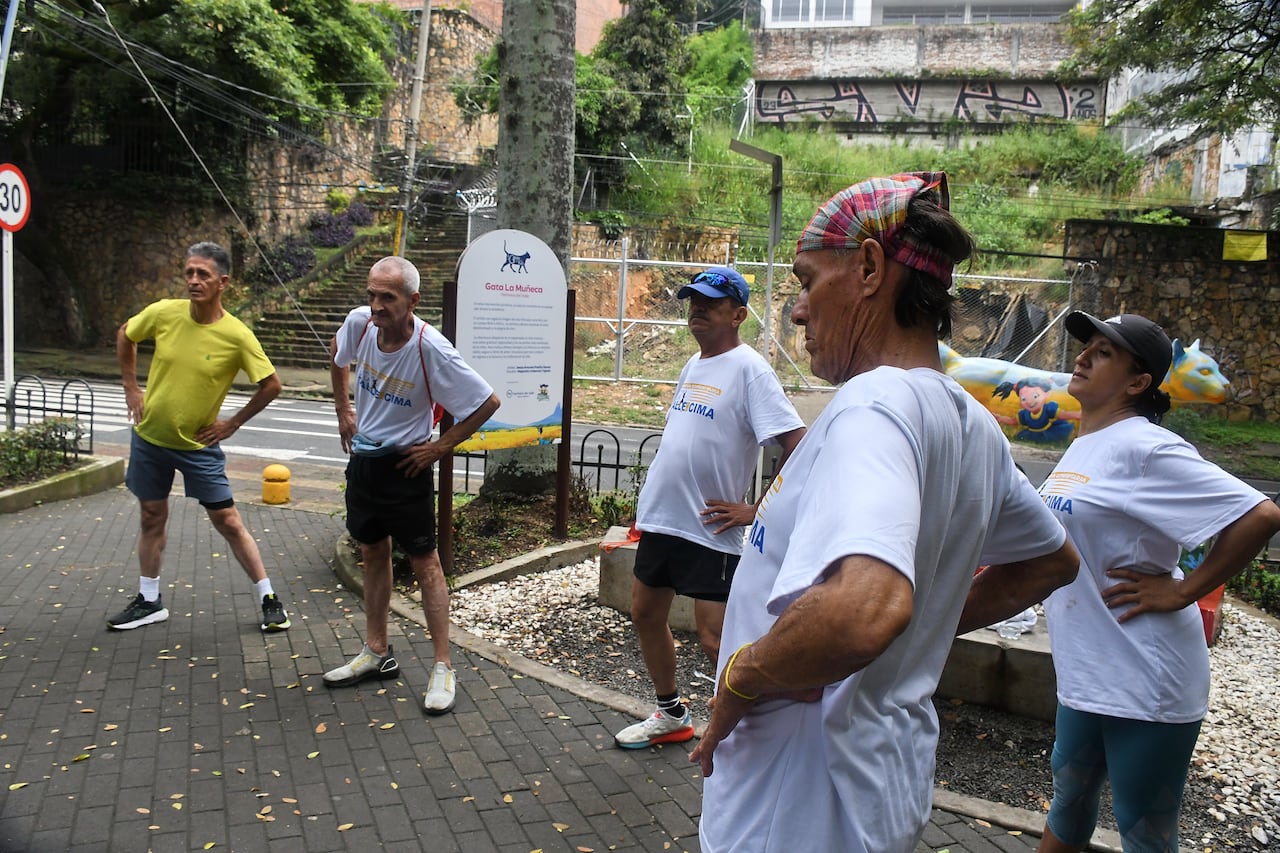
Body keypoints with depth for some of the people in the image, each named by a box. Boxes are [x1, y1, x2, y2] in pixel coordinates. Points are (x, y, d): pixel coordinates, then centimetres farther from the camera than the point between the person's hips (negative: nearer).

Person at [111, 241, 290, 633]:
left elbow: (271, 384, -8)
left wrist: (232, 423, -7)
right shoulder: (164, 313, -11)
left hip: (198, 444, -3)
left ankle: (268, 599, 9)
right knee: (152, 517, 14)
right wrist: (131, 389, 5)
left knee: (227, 521, -1)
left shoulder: (237, 336, -19)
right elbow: (125, 335, 10)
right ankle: (149, 601, 29)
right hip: (149, 437, 3)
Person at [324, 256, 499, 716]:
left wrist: (440, 447, -15)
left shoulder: (431, 349, -26)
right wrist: (343, 410, 12)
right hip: (361, 458, 6)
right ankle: (377, 653, 31)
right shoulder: (359, 322, -10)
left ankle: (442, 667, 10)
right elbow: (338, 355, 16)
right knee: (373, 553, 16)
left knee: (424, 562, 2)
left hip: (404, 466, -6)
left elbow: (488, 402, -20)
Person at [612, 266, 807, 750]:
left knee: (714, 642, -7)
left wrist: (757, 511, -19)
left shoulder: (749, 369, -15)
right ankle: (671, 716, 37)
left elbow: (797, 445, -22)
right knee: (645, 614, 18)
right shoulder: (692, 364, 12)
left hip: (710, 530, -9)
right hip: (660, 518, 9)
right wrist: (655, 493, 16)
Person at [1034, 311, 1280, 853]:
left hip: (1143, 681, -8)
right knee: (1069, 794, 25)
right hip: (1085, 668, 8)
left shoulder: (1144, 448, -19)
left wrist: (1180, 591, -20)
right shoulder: (1084, 445, 9)